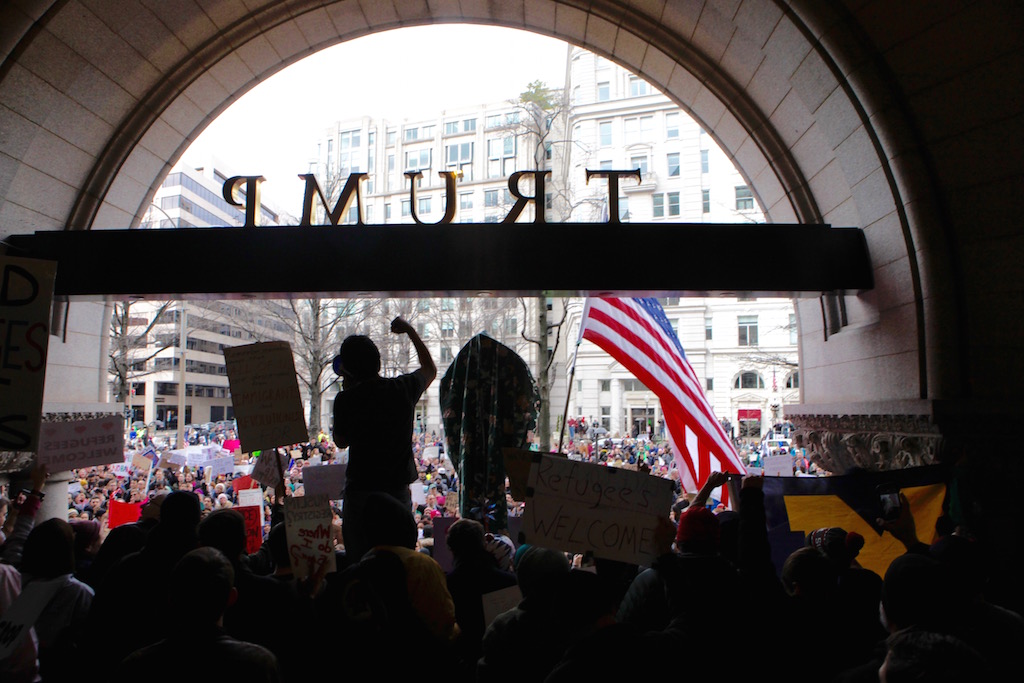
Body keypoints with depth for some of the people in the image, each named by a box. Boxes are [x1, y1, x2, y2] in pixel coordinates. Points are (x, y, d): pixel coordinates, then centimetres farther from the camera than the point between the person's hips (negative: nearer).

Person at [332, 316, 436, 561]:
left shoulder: (347, 399, -12)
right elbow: (431, 369, 19)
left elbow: (341, 441, 6)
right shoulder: (404, 387, -4)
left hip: (360, 491, -3)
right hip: (398, 490, 3)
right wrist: (410, 330, 26)